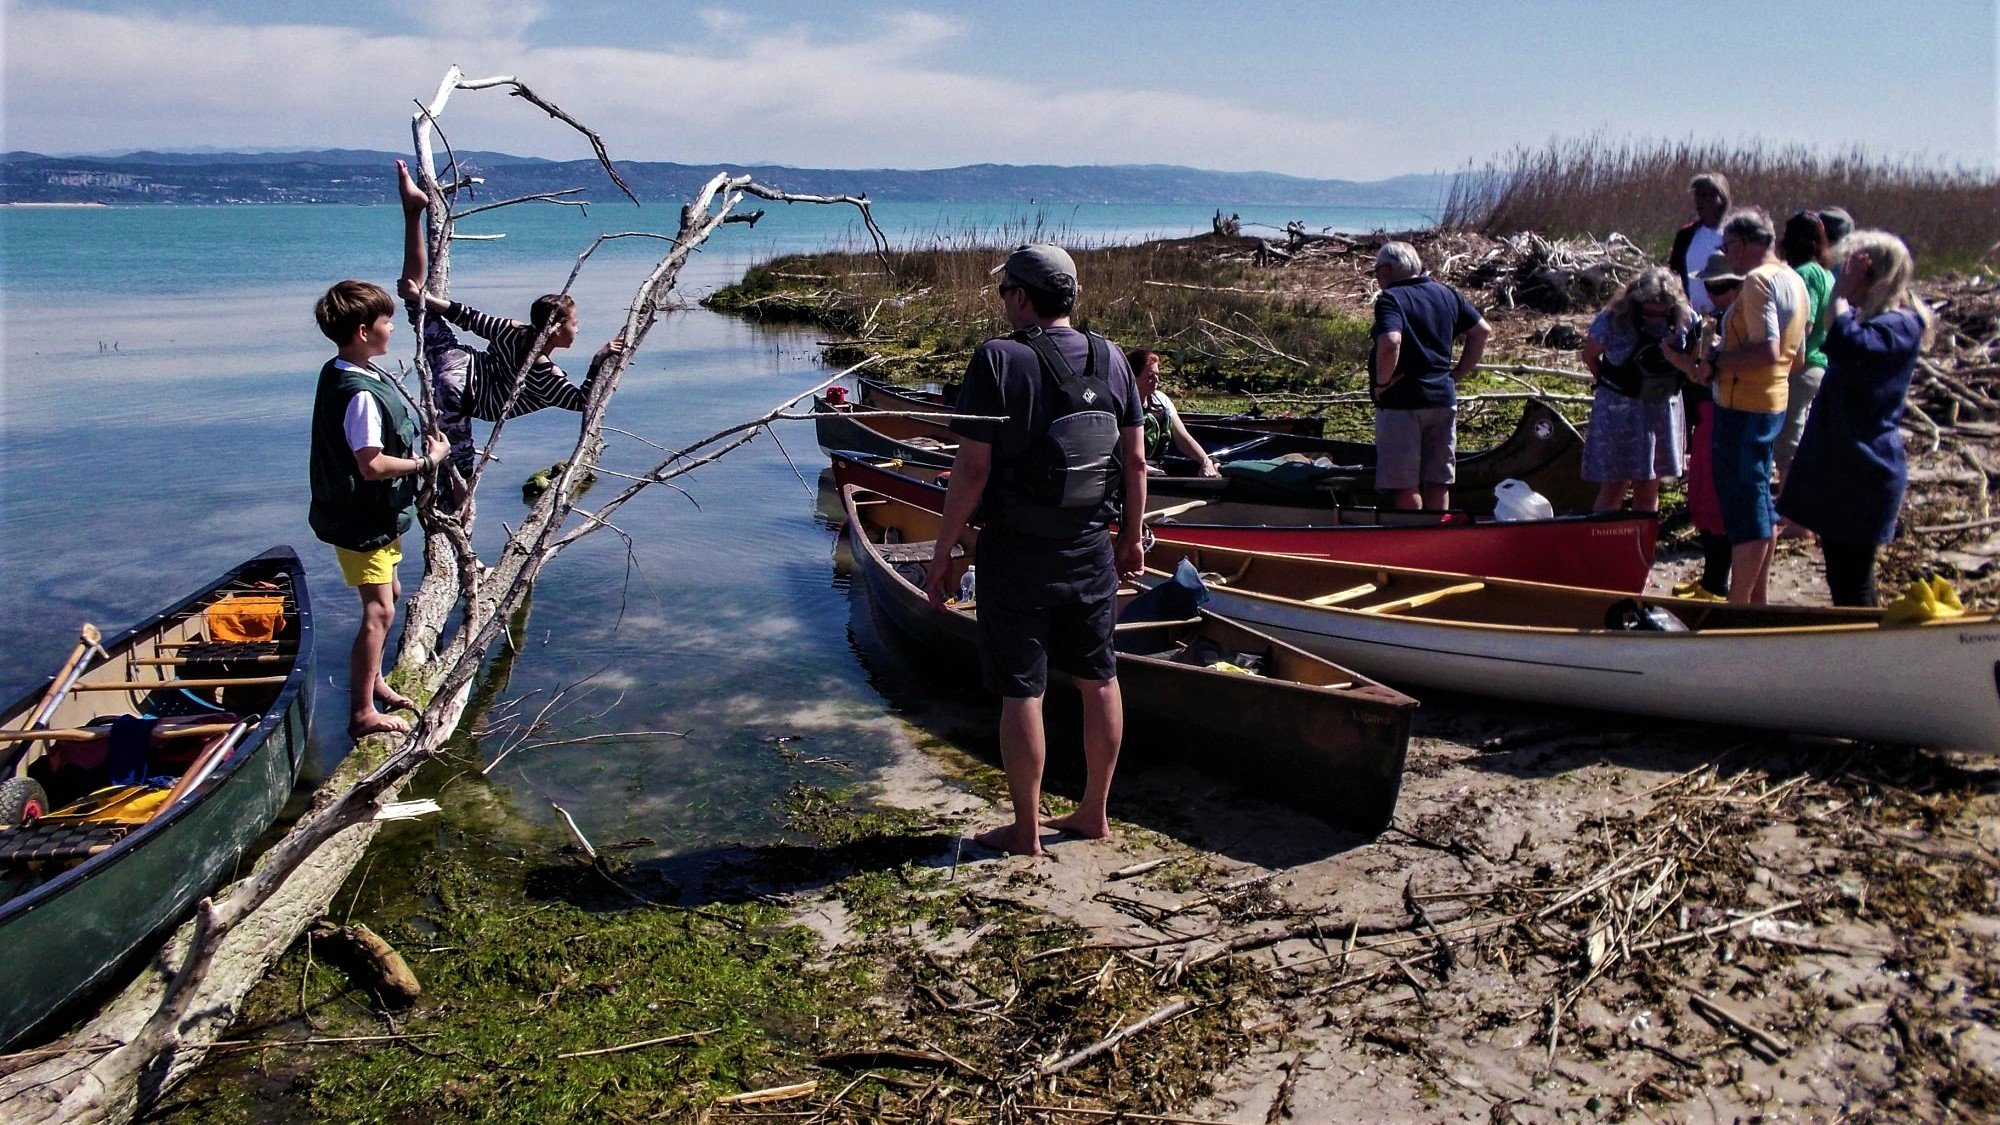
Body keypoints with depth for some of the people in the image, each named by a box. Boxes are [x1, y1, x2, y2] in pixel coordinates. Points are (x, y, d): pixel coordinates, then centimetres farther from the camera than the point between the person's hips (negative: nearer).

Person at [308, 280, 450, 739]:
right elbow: (373, 465, -29)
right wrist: (428, 461, -17)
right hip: (362, 519, -11)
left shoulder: (338, 374, 7)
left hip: (369, 514, 11)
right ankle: (362, 713, -1)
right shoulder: (360, 393, -26)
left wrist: (417, 446, 7)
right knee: (379, 610, -7)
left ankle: (371, 679, 39)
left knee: (389, 593, 24)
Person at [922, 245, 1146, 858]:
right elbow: (1136, 461, 5)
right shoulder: (1110, 358, 1)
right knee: (1099, 680, 15)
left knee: (1021, 693, 4)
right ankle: (1094, 813, 28)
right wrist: (1133, 535, 18)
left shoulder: (997, 360, -15)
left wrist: (942, 554, -8)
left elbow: (972, 470, -17)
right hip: (1092, 551, 5)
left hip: (1016, 554, -5)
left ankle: (1026, 831, 15)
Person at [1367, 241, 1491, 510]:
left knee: (1404, 485, 1)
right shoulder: (1447, 293, 10)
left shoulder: (1390, 299, -13)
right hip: (1444, 398, 7)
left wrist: (1382, 382, -17)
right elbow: (1483, 330, 13)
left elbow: (1390, 343, -30)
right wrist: (1459, 372, 14)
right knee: (1438, 482, 14)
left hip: (1401, 403, -7)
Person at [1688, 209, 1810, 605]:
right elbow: (1796, 355, 18)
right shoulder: (1793, 280, 13)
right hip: (1773, 404, 10)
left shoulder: (1758, 281, -18)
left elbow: (1766, 350, -29)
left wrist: (1715, 363, -18)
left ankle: (1737, 609, 0)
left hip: (1744, 407, -10)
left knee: (1743, 506, -5)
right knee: (1758, 501, 18)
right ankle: (1758, 600, 28)